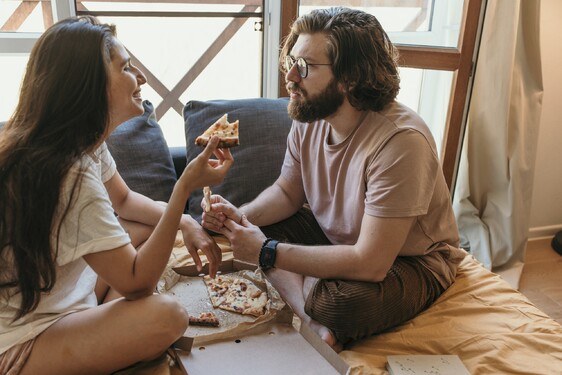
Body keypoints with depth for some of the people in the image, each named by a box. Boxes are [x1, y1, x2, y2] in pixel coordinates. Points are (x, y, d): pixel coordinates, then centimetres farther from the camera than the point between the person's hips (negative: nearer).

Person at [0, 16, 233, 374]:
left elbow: (123, 199, 13)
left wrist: (185, 223, -5)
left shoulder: (86, 141, -4)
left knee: (154, 226, 8)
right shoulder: (69, 173, -32)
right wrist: (185, 187, -31)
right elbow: (136, 282, -26)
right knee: (167, 315, -28)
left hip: (69, 289, 9)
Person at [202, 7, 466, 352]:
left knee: (343, 301, -36)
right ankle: (316, 324, -19)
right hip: (338, 239, 7)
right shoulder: (309, 119, -11)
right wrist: (240, 216, -17)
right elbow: (287, 192, 5)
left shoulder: (400, 141, -33)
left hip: (409, 262, -7)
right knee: (258, 224, -8)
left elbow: (370, 263, -34)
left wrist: (268, 252, -29)